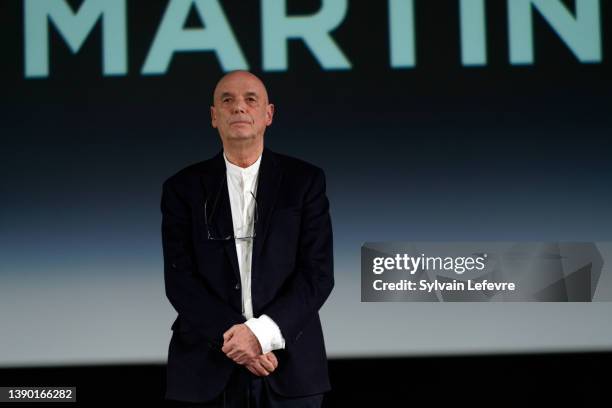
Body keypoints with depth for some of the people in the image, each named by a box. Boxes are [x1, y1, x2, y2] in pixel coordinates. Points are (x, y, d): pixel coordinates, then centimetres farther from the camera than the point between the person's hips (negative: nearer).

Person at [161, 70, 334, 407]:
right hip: (207, 368, 0)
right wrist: (233, 338, -16)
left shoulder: (306, 180, 3)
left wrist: (261, 333, -16)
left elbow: (318, 274, -4)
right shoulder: (183, 188, 4)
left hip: (290, 369, 0)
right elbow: (179, 279, -3)